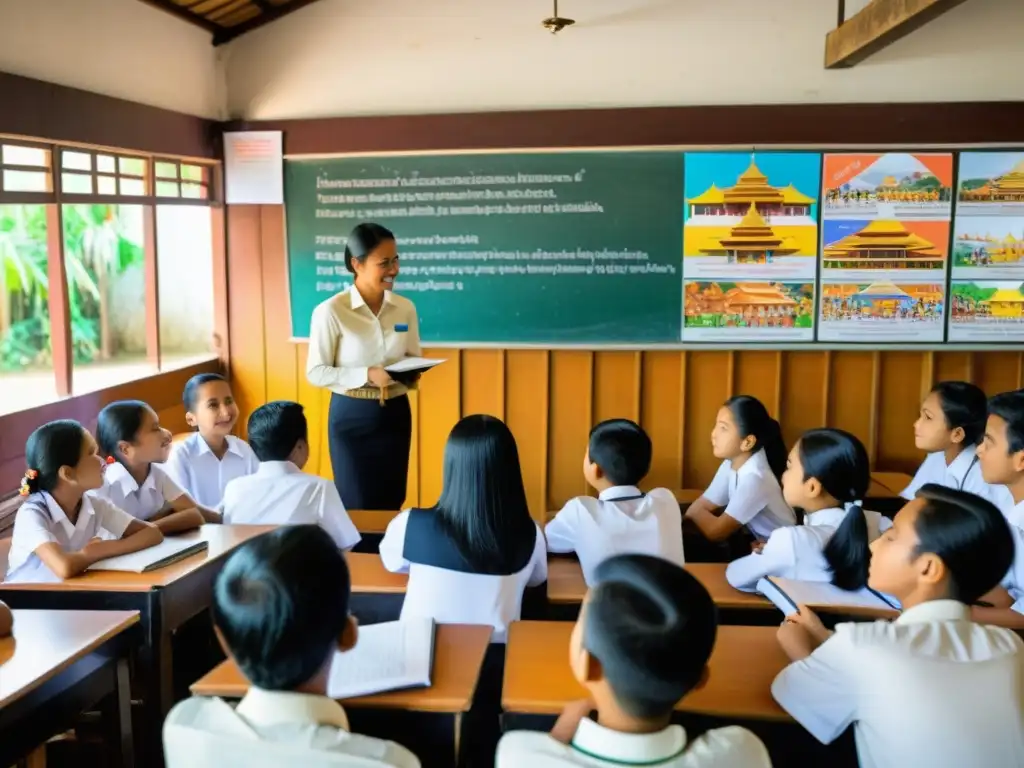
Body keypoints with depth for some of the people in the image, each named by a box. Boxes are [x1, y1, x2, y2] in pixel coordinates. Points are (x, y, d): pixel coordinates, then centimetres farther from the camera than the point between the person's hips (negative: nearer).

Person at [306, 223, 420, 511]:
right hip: (351, 416, -4)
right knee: (356, 506, 5)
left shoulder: (405, 308, 0)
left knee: (392, 502, 13)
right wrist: (367, 376, -23)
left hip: (395, 414, 4)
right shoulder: (330, 311, -13)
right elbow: (315, 372, -11)